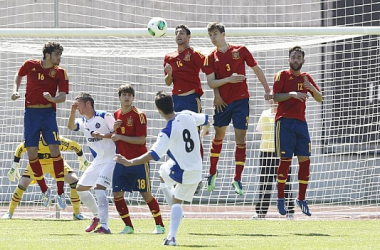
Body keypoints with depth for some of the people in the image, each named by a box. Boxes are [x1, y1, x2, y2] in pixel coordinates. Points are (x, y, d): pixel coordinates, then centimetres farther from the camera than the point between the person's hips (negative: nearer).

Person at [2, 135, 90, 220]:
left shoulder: (60, 141, -33)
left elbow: (75, 145, -13)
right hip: (37, 163, -1)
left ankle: (77, 213, -1)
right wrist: (14, 167, -10)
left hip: (55, 163, 1)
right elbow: (20, 149, -14)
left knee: (74, 181, -16)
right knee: (22, 184, -18)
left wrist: (82, 159, 3)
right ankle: (10, 212, 1)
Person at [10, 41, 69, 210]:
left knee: (54, 150, -13)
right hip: (31, 112, 1)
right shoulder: (30, 65, -1)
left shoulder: (60, 72, -3)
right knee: (31, 153, -2)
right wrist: (15, 90, 4)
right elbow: (19, 76, 20)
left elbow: (63, 96, -6)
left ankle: (60, 193, -5)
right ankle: (44, 190, 15)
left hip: (48, 112, -1)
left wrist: (53, 99, -27)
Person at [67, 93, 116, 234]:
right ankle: (97, 216, 28)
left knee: (98, 187, -22)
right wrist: (73, 110, -23)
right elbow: (70, 126, -12)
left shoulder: (104, 116, -12)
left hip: (111, 158, -9)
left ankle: (104, 226, -27)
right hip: (98, 160, 9)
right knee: (80, 188, 10)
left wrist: (103, 135, -27)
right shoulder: (82, 122, 8)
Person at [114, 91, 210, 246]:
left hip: (180, 171, -6)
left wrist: (129, 163, -31)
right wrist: (204, 130, 42)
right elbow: (205, 119, 18)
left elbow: (153, 155, -31)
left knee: (163, 172, 29)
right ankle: (172, 237, 3)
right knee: (177, 201, 17)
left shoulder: (168, 132, -24)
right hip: (196, 171, 6)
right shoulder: (187, 115, -5)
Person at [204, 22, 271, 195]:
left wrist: (267, 90, 3)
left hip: (241, 100, -2)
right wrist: (228, 79, -20)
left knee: (240, 139, -4)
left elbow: (257, 69, 7)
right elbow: (211, 82, -5)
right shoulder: (211, 58, 2)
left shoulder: (240, 51, 0)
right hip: (222, 102, 2)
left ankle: (237, 179, 0)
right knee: (218, 137, 13)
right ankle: (212, 173, 31)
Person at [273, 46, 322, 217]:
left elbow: (319, 99, 12)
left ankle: (301, 199, 6)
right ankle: (281, 199, 1)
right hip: (285, 122, -4)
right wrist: (292, 94, -22)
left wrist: (312, 89, -8)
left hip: (301, 122, 4)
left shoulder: (306, 78, 16)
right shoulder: (282, 75, 3)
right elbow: (275, 97, -7)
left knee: (305, 160, -1)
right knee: (285, 160, -7)